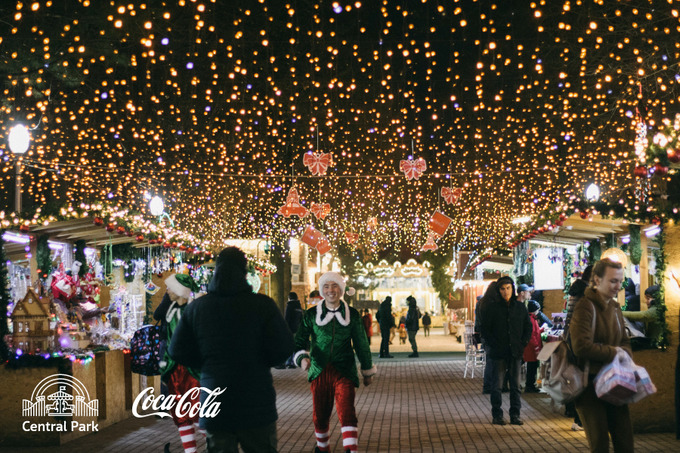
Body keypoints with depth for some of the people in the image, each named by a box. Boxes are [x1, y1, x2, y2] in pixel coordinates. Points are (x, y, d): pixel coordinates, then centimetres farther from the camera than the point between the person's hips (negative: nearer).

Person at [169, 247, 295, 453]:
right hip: (256, 403, -2)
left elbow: (178, 352, 3)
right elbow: (284, 348, -15)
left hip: (214, 404, 3)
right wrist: (260, 362, 5)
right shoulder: (262, 304, -12)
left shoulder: (195, 307, -1)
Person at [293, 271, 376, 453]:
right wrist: (302, 358, -20)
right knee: (320, 415, 11)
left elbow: (361, 344, 13)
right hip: (319, 371, 1)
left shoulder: (352, 314, 5)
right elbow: (300, 341, 1)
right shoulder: (311, 315, 4)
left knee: (346, 412, -16)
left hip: (344, 371, -1)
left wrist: (368, 371, 17)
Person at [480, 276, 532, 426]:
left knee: (516, 385, 6)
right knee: (497, 385, 0)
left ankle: (515, 415, 12)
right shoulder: (491, 307, 0)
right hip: (499, 353, -2)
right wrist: (493, 345, -9)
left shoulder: (520, 307, 8)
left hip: (516, 352, 3)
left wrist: (523, 343, 1)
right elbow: (485, 329, 1)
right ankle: (497, 415, 7)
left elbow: (528, 327, 15)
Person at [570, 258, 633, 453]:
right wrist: (612, 352, -12)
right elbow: (581, 347, -25)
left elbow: (625, 342, 22)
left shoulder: (615, 307, 14)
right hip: (590, 384, -7)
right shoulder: (586, 307, -14)